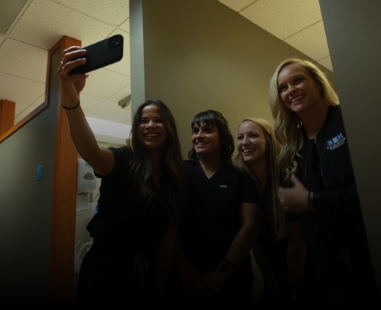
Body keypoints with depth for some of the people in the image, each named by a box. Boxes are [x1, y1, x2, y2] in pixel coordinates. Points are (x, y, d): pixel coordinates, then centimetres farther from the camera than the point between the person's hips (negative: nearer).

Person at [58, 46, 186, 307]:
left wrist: (160, 286, 4)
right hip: (104, 270, -3)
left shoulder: (176, 175, 0)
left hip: (147, 273, 4)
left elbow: (169, 235, 2)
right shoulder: (122, 161, -12)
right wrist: (71, 96, -53)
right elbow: (90, 151, -36)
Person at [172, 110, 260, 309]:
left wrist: (223, 272, -11)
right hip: (188, 278, 0)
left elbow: (249, 226, -4)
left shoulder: (241, 177, 2)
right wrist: (185, 268, -12)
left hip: (232, 277, 1)